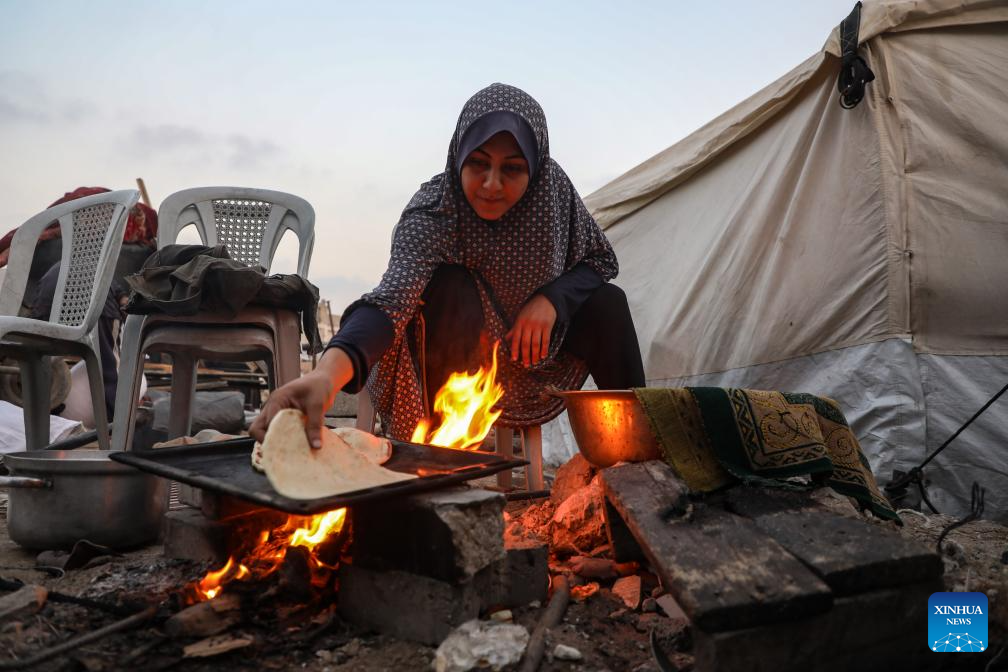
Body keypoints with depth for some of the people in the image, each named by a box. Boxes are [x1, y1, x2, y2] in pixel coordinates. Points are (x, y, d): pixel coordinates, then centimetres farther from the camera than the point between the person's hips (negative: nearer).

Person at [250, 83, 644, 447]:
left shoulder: (552, 185, -18)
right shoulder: (432, 215, -32)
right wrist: (328, 372, -69)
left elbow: (600, 260, -5)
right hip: (457, 358, -4)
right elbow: (392, 297, -49)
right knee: (451, 285, -34)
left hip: (532, 353, 4)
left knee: (607, 303, -17)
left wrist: (551, 299, -26)